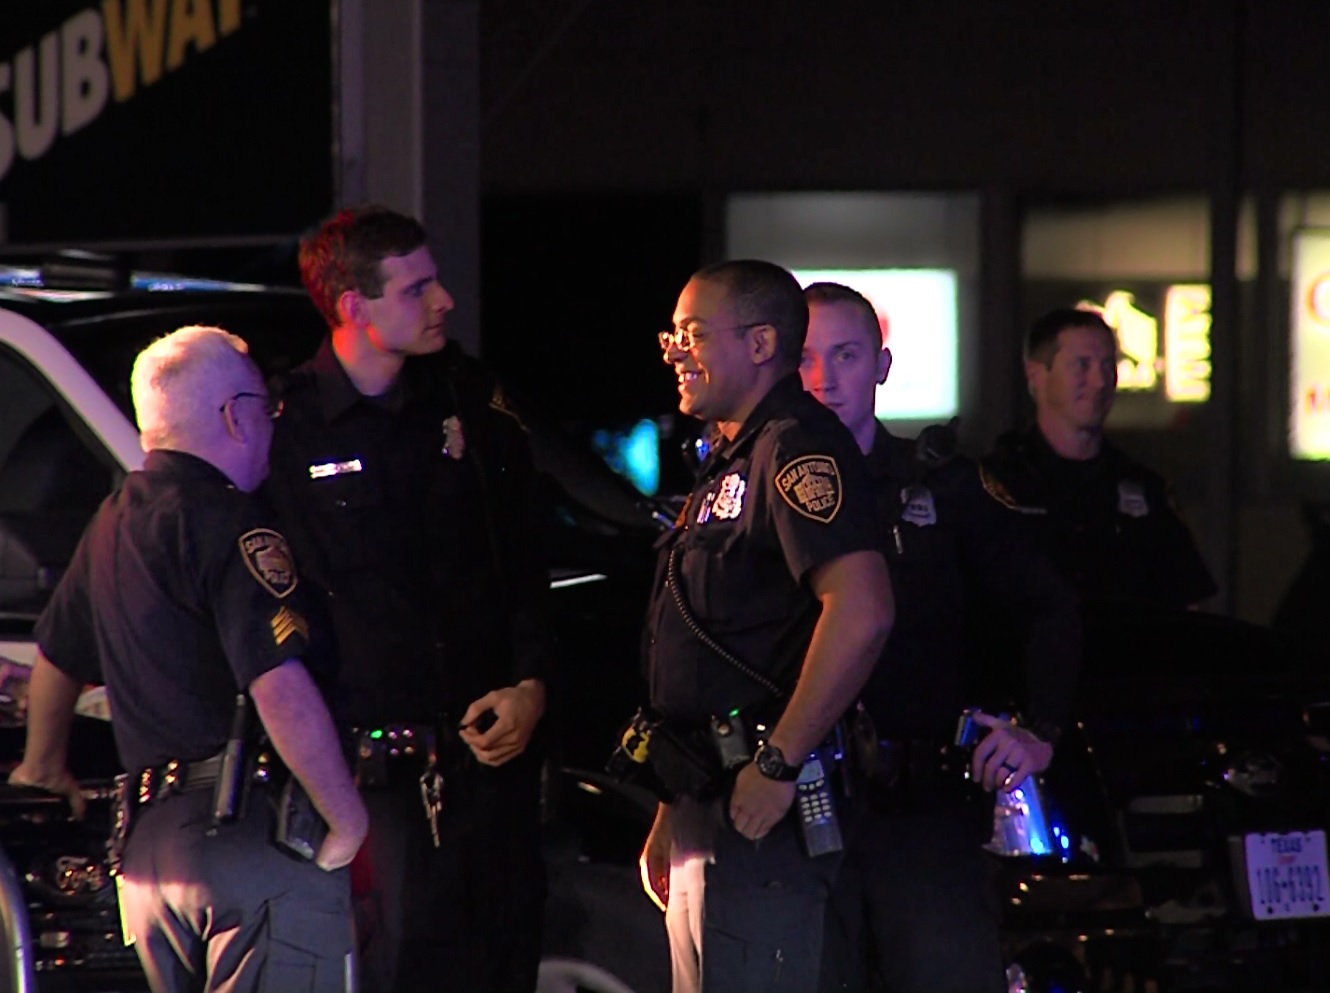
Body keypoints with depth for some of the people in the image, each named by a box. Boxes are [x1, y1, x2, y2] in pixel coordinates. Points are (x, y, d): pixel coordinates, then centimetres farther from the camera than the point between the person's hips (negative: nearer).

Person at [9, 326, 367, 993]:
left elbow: (57, 657, 31)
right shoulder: (228, 524, -12)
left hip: (149, 836, 9)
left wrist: (43, 764, 48)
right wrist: (348, 816, -14)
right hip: (249, 836, -9)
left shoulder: (114, 521, 16)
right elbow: (281, 687, -23)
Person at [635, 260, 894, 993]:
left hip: (758, 815, -11)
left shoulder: (795, 448, -13)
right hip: (713, 809, 11)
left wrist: (778, 763, -25)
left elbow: (862, 610, -27)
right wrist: (673, 813, 22)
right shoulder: (731, 461, 20)